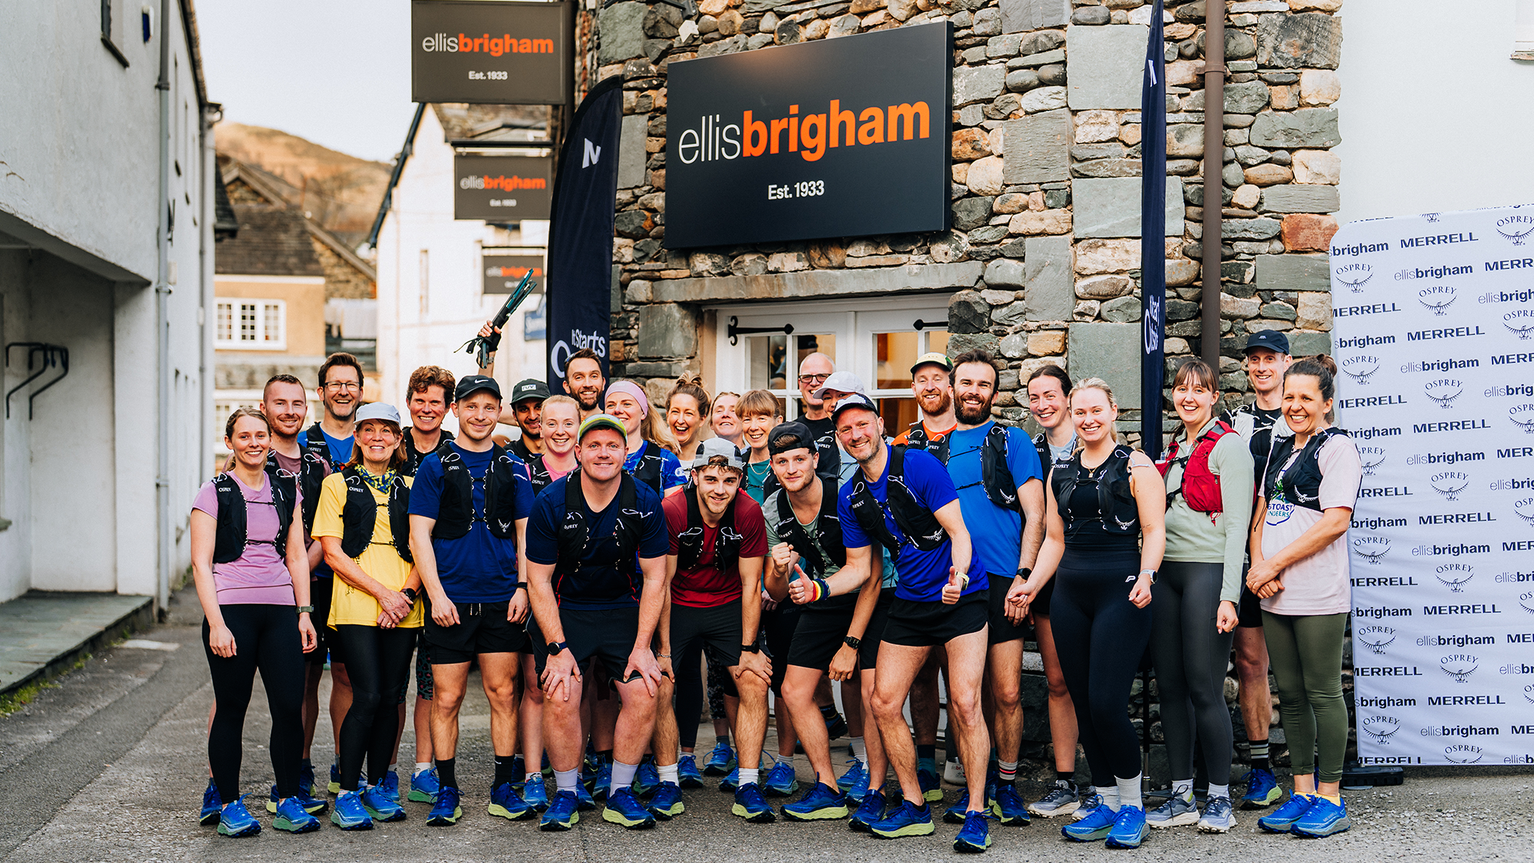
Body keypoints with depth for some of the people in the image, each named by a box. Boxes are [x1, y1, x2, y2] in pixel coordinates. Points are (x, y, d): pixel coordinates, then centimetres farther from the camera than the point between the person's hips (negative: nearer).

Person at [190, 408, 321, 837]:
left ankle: (288, 801, 9)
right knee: (231, 709, 2)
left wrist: (304, 612, 6)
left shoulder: (287, 489, 12)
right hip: (231, 609, -3)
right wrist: (216, 623, -12)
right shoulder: (215, 492, 1)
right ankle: (229, 805, 13)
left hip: (280, 609, 3)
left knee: (290, 707, -2)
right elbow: (201, 563, -4)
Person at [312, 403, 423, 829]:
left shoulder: (409, 487, 15)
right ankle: (346, 794, 0)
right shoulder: (337, 484, 7)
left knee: (390, 698, 3)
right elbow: (332, 553, -1)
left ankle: (376, 786, 17)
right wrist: (382, 592, -10)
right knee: (368, 696, -12)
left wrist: (406, 593, -7)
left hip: (402, 609, 3)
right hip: (355, 605, -3)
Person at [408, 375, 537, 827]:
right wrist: (436, 594, -9)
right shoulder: (435, 466, 3)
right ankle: (447, 791, 14)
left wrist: (523, 587, 0)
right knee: (447, 697, 2)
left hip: (502, 600, 2)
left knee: (503, 692, 5)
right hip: (451, 600, -2)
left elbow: (525, 532, 11)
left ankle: (504, 788, 15)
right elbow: (420, 535, -1)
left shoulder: (513, 467, 10)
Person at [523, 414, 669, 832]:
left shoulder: (645, 502, -9)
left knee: (644, 693, -13)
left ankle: (620, 793, 6)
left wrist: (642, 645, -9)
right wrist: (557, 647, -14)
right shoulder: (551, 502, -13)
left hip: (623, 609, 2)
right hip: (563, 610, -1)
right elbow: (539, 579, -8)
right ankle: (565, 795, 6)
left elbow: (654, 578, -3)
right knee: (560, 699, -16)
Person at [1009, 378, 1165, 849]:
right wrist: (1032, 584, 8)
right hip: (1070, 596, 6)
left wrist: (1145, 577, -20)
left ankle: (1132, 804, 8)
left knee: (1107, 703, -11)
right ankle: (1107, 803, 18)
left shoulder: (1135, 465, 1)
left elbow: (1154, 530, -4)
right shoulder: (1061, 472, 16)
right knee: (1084, 705, 6)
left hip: (1120, 591, -5)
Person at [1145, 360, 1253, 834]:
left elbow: (1237, 524, -10)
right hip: (1165, 572, 7)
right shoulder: (1172, 451, 18)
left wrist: (1229, 596, -16)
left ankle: (1220, 798, 8)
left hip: (1207, 571, -7)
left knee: (1204, 688, -5)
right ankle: (1181, 796, 15)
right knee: (1169, 686, 7)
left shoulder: (1228, 445, -4)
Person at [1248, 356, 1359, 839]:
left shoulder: (1337, 448, -6)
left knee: (1322, 693, -1)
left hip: (1318, 596, -7)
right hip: (1274, 597, 7)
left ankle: (1330, 799, 8)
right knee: (1290, 695, 11)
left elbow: (1334, 522, -15)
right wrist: (1257, 566, -1)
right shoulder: (1280, 450, 18)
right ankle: (1302, 792, 20)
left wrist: (1274, 565, -13)